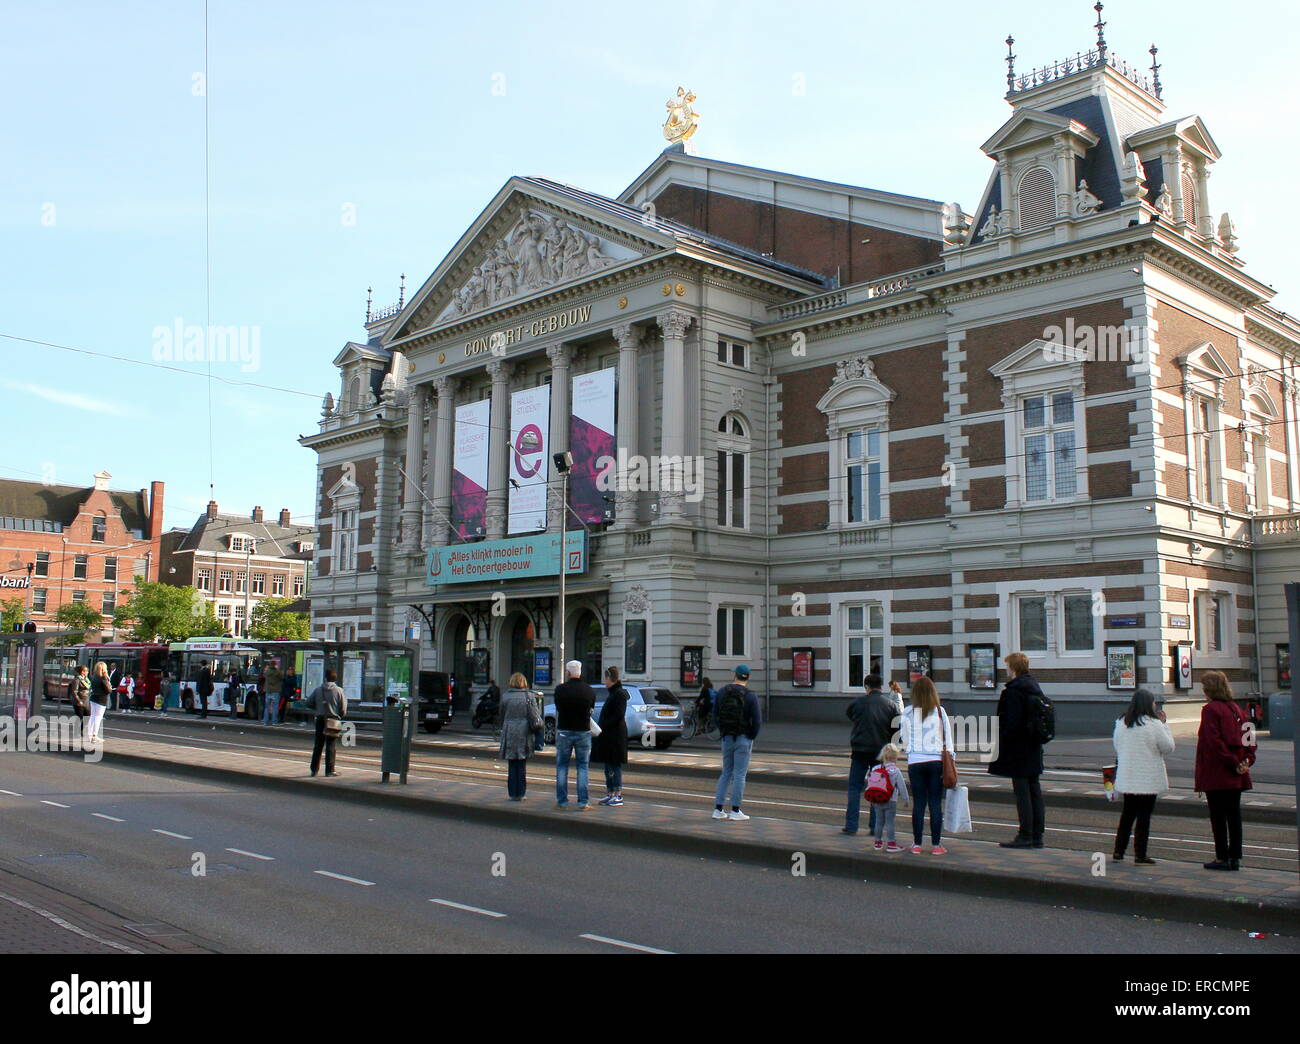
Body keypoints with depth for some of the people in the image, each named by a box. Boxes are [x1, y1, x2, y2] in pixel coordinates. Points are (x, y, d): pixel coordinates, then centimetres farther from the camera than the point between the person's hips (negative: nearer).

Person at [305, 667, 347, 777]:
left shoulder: (318, 689, 1)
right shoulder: (339, 691, -8)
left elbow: (309, 703, 5)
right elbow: (343, 709, -6)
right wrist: (340, 716, 14)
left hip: (320, 720, 3)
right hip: (333, 720, -3)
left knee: (318, 745, 11)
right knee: (330, 746, 1)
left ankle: (314, 769, 14)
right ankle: (330, 770, 2)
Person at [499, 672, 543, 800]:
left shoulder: (505, 697, -2)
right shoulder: (529, 696, -2)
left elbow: (502, 716, 7)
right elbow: (534, 717, -4)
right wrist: (537, 728, 10)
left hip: (509, 733, 0)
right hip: (524, 734, 0)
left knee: (512, 766, 6)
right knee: (522, 766, 8)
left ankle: (513, 793, 7)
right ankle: (520, 793, 10)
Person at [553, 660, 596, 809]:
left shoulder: (561, 689, -7)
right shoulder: (589, 690, -1)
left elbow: (558, 709, 5)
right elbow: (591, 710, 10)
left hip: (564, 731, -1)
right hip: (584, 731, 1)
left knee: (562, 766, 10)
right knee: (582, 767, 7)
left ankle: (562, 801, 10)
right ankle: (582, 802, 2)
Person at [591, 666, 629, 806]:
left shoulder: (619, 694, -14)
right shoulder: (612, 693, 16)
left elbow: (619, 716, -20)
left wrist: (603, 727, -19)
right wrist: (601, 727, 11)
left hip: (616, 736, -10)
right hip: (608, 735, 10)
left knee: (615, 766, -6)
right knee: (608, 765, 12)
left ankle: (618, 795, -2)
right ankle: (610, 793, 17)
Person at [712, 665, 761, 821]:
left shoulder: (722, 692, 3)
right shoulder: (750, 696, -10)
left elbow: (716, 715, 8)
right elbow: (757, 721, -13)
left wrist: (722, 733, 13)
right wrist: (751, 738, 0)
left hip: (726, 738, 5)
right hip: (743, 739, -4)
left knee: (726, 773, 13)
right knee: (739, 774, 0)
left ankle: (718, 809, 10)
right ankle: (735, 810, 2)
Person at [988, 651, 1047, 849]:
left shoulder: (1013, 691, -16)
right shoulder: (1034, 688, 11)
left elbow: (1011, 723, -20)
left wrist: (1001, 745, -14)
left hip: (1018, 750, -9)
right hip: (1034, 749, 9)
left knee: (1022, 792, -5)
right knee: (1034, 790, 11)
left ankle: (1025, 836, -2)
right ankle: (1037, 836, 15)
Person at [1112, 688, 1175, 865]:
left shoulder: (1121, 723, 3)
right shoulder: (1154, 725, -13)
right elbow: (1168, 748, -4)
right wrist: (1164, 724, 2)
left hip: (1127, 779, 5)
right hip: (1149, 780, -5)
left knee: (1127, 814, 15)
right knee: (1144, 816, 3)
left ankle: (1118, 851, 16)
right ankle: (1140, 854, 5)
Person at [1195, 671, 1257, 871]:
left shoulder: (1210, 709, -12)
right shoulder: (1235, 708, 12)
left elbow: (1214, 742, -21)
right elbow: (1248, 736, 10)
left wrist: (1233, 764, -16)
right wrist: (1246, 760, 1)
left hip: (1216, 774, -7)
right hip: (1236, 777, 7)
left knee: (1218, 816, -1)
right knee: (1234, 814, 10)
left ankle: (1222, 858, 1)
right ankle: (1235, 857, 14)